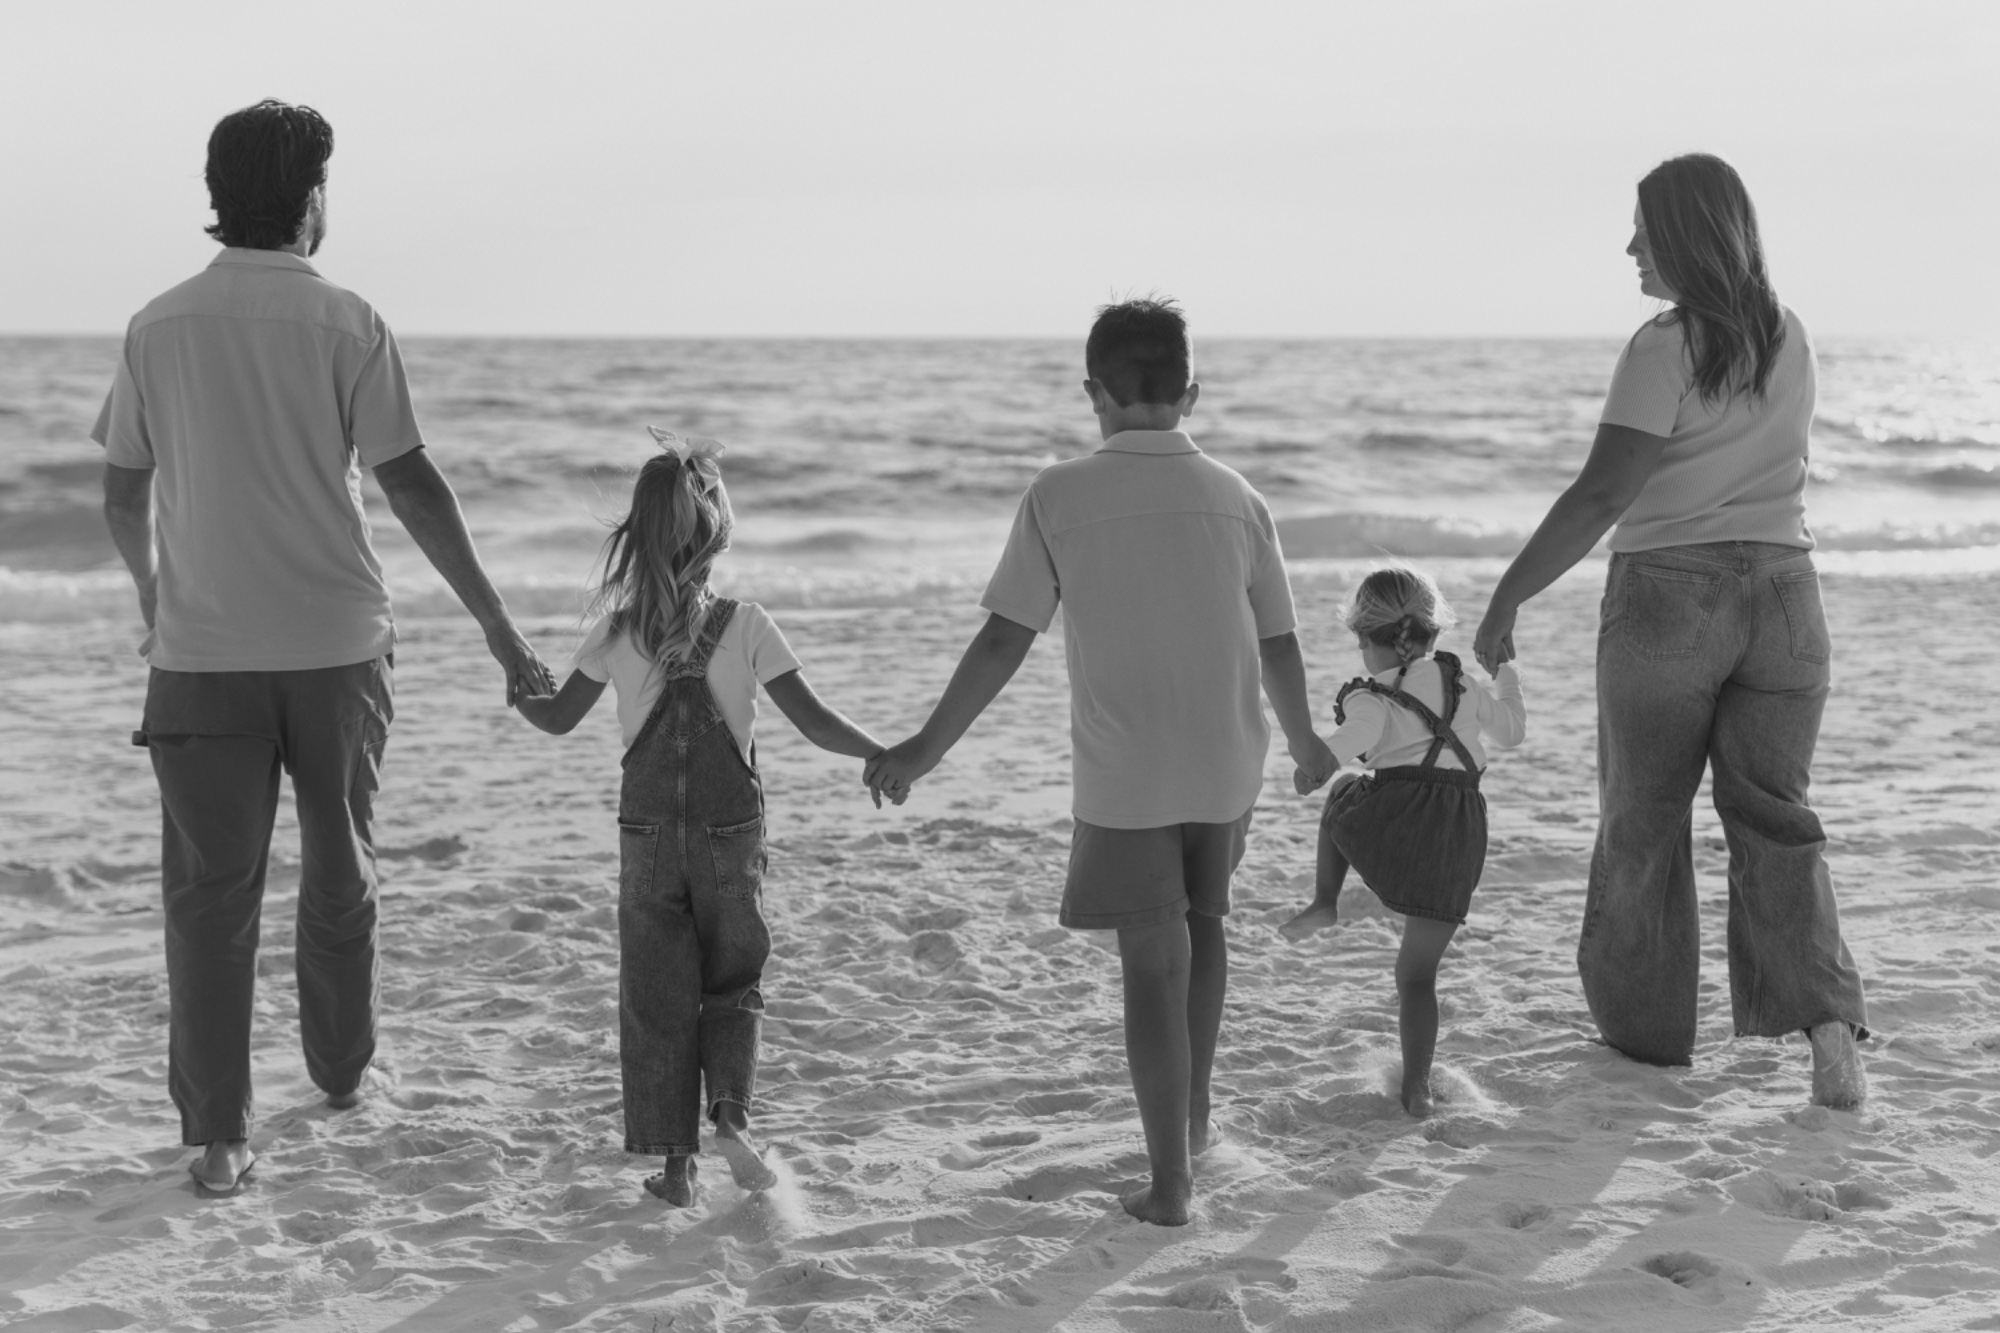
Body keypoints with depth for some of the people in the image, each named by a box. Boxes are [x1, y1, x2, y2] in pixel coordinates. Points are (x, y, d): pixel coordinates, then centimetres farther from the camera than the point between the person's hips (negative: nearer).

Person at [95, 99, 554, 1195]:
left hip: (202, 650, 1)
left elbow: (123, 500, 8)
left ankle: (218, 1135, 0)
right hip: (336, 642, -1)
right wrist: (498, 627, -4)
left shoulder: (159, 327, 1)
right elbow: (414, 488, -8)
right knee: (339, 868, 18)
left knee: (212, 892, 4)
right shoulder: (345, 324, -5)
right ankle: (341, 1071, 34)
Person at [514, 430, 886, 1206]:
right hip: (731, 834, -1)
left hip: (647, 837, 1)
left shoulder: (617, 631, -6)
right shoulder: (745, 625, -10)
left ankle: (674, 1163, 9)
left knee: (656, 998, 9)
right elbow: (814, 723, -10)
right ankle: (731, 1114, -6)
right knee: (734, 982, 15)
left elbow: (558, 719, 5)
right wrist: (886, 757, 1)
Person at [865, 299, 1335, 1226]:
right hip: (1226, 767, 3)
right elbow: (1278, 645, 6)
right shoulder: (1234, 498, 0)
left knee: (1152, 965, 3)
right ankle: (1194, 1115, 36)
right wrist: (1304, 741, 24)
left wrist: (926, 748, -1)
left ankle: (1171, 1180, 5)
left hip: (1121, 776, -3)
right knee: (1203, 926, 25)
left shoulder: (1060, 497, -9)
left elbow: (1003, 640, -10)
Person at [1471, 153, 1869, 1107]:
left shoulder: (1667, 347, -14)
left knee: (1642, 823, 11)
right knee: (1774, 819, 7)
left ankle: (1646, 1030, 22)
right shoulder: (1790, 341, 7)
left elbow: (1601, 496, -20)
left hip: (1669, 596, -5)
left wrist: (1508, 597, -16)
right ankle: (1826, 1019, -11)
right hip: (1783, 590, 5)